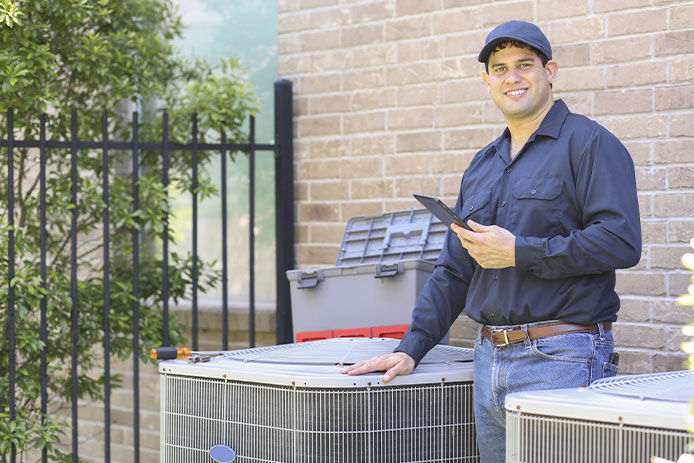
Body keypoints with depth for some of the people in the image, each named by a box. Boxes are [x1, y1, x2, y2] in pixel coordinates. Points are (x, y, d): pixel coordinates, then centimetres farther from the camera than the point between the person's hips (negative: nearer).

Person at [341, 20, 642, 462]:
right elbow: (453, 271, 22)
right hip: (490, 360, 7)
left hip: (561, 360, -7)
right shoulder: (482, 166, 19)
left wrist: (518, 252, -14)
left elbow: (621, 242, -16)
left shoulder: (589, 144, -3)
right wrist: (411, 348, 11)